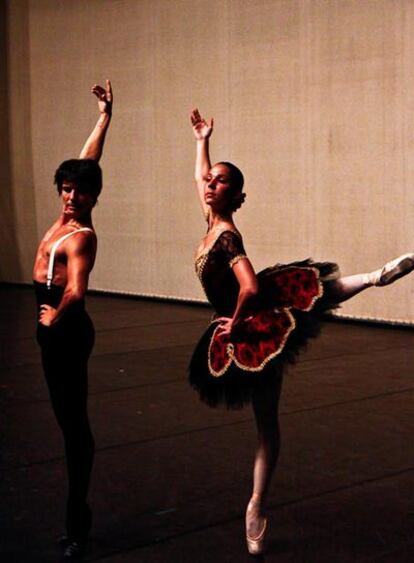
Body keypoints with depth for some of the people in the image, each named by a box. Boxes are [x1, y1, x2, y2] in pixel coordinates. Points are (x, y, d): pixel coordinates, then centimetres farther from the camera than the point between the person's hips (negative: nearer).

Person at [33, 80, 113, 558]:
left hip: (65, 331, -9)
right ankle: (78, 512, 20)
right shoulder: (67, 216, 5)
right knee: (68, 417, 12)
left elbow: (76, 292, -32)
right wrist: (104, 116, 21)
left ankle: (76, 524, 0)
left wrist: (54, 319, -15)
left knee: (73, 420, -5)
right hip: (55, 329, 9)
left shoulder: (81, 236, -18)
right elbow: (88, 160, 16)